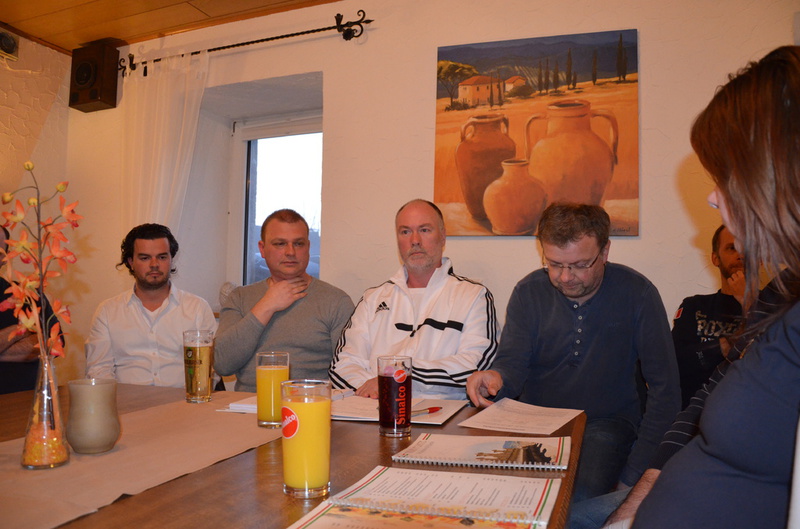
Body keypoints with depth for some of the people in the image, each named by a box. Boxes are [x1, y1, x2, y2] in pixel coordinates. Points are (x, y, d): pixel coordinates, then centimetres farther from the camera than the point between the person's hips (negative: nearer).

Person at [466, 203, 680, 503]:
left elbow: (664, 389, -7)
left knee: (579, 494, -31)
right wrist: (497, 379, -29)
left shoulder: (636, 293, -8)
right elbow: (513, 362, -2)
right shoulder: (528, 292, 0)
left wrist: (633, 476, -12)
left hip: (606, 422, -2)